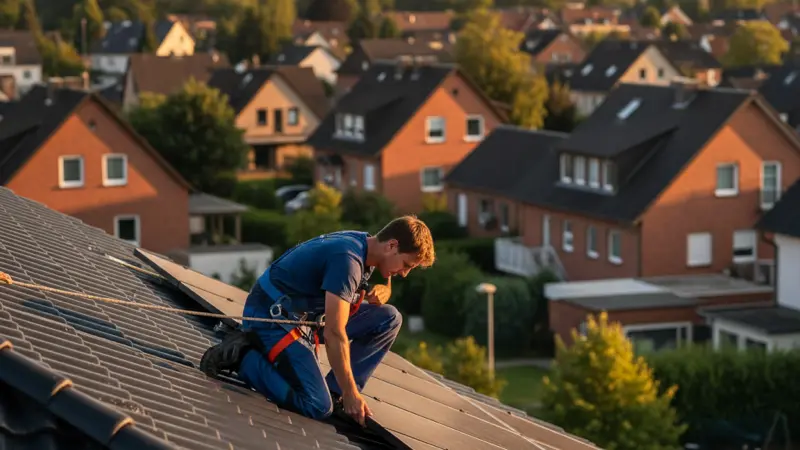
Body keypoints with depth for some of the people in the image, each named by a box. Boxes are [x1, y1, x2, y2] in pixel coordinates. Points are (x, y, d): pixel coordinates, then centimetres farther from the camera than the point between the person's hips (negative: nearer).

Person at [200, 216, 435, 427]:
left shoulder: (364, 244, 3)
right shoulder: (348, 259, -26)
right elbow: (334, 334, -26)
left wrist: (382, 291, -5)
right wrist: (350, 394, -21)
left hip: (300, 316, 10)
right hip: (271, 317, -10)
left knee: (389, 319, 2)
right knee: (318, 406, -19)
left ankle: (335, 390, 3)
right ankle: (241, 356, -6)